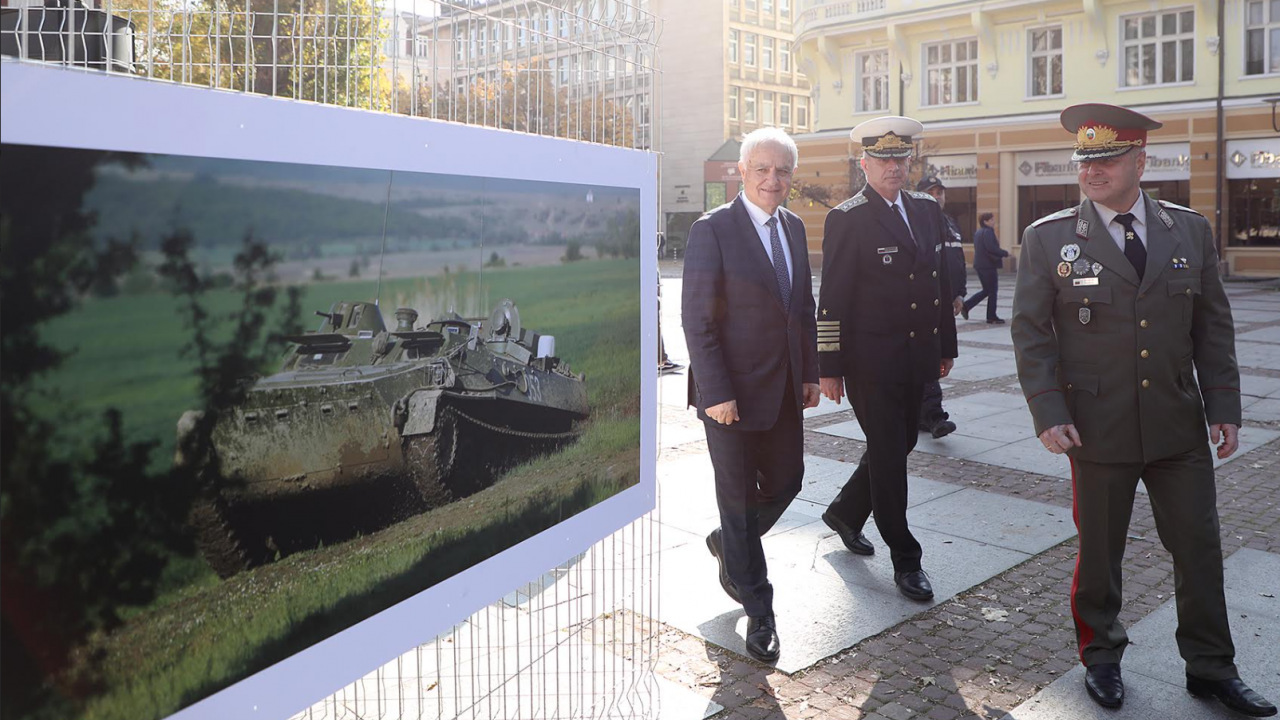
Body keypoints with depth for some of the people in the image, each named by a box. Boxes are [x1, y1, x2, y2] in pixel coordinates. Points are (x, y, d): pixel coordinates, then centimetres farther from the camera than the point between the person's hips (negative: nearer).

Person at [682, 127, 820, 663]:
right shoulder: (712, 230, -13)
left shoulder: (794, 227, 9)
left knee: (785, 483, 14)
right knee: (739, 499, 6)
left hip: (785, 390, 7)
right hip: (732, 392, -6)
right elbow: (697, 321, -15)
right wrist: (716, 393, -19)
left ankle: (728, 545, 43)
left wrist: (810, 373, 10)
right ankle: (759, 614, 21)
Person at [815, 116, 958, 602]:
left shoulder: (927, 210, 11)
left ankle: (845, 512, 40)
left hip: (917, 359, 7)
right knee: (888, 456, 1)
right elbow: (832, 298, -11)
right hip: (871, 360, -7)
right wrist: (830, 367, -13)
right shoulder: (847, 219, -9)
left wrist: (946, 344, 14)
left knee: (899, 445, 17)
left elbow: (941, 281, 16)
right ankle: (905, 561, 13)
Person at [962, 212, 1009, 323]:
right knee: (992, 292, 0)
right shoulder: (988, 232, -15)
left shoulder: (978, 233, 15)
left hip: (979, 265, 9)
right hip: (989, 266, -9)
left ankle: (966, 306, 8)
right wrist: (1005, 253, -11)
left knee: (986, 290, 17)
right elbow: (991, 248, -25)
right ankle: (991, 317, 5)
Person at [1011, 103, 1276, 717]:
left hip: (1180, 426, 3)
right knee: (1100, 550, 10)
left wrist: (1223, 407, 2)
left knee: (1200, 546, 11)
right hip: (1098, 428, -2)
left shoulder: (1190, 230, 4)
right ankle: (1101, 656, 30)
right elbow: (1030, 333, -5)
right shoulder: (1048, 238, -4)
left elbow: (1213, 326, 7)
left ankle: (1210, 668, 29)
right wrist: (1049, 413, -13)